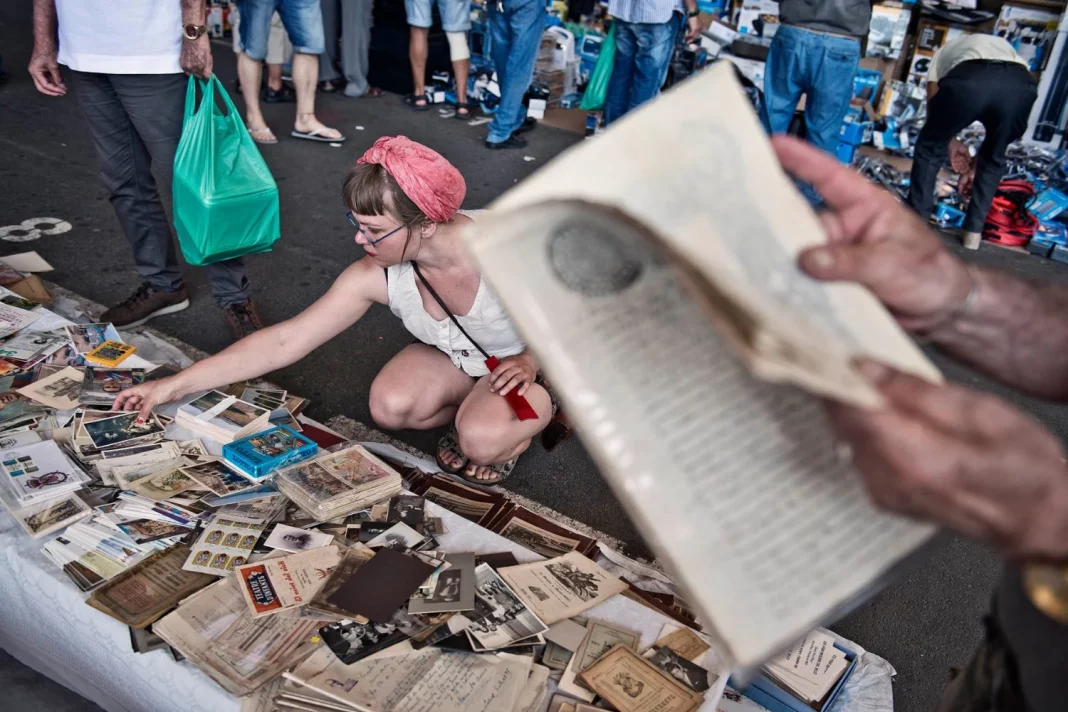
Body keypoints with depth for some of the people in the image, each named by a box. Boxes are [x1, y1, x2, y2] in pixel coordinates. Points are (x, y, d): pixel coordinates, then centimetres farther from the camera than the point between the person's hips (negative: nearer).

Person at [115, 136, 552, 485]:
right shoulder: (374, 278, -23)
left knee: (481, 440, -31)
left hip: (535, 362, -4)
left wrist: (531, 361, -33)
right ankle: (478, 410, 4)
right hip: (461, 361, 4)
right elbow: (283, 342, -18)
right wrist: (174, 386, -19)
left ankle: (541, 409, 3)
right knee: (389, 407, -23)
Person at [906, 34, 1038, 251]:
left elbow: (933, 104, 34)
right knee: (993, 159, 28)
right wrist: (973, 165, 51)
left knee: (929, 146, 23)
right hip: (1021, 84, 3)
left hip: (968, 80, -3)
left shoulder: (944, 52, 40)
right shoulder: (1005, 47, 45)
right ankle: (974, 231, 30)